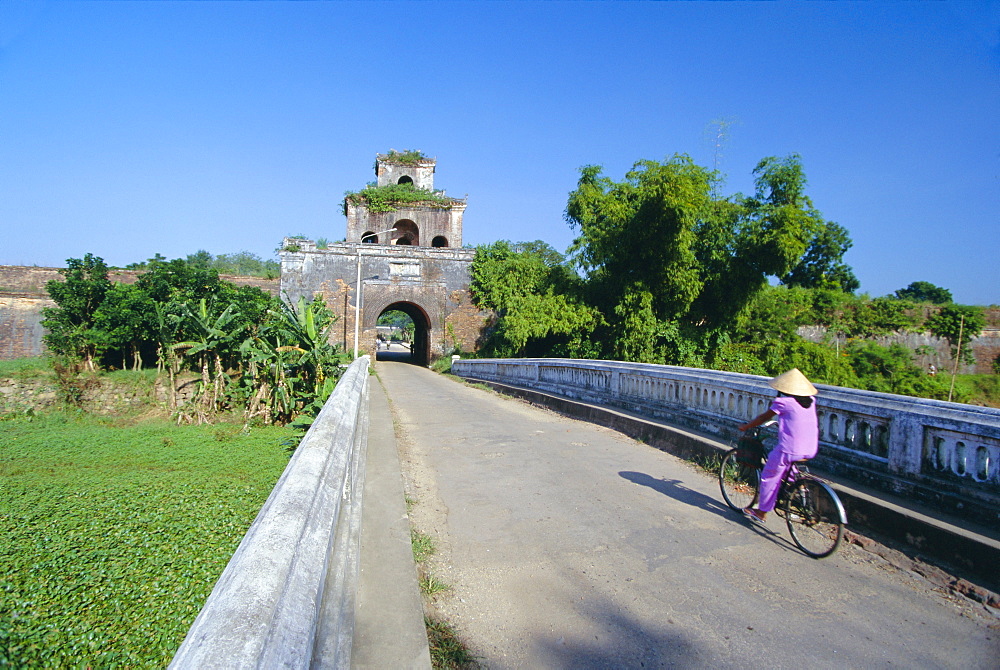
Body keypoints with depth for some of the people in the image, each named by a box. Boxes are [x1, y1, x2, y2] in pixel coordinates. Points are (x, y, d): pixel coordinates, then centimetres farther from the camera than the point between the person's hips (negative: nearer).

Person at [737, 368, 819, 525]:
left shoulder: (784, 402, -10)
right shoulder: (810, 401, 6)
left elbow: (764, 418, 1)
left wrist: (745, 426, 14)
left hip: (789, 450, -7)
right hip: (810, 450, 7)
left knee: (769, 477, 10)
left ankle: (762, 513, 19)